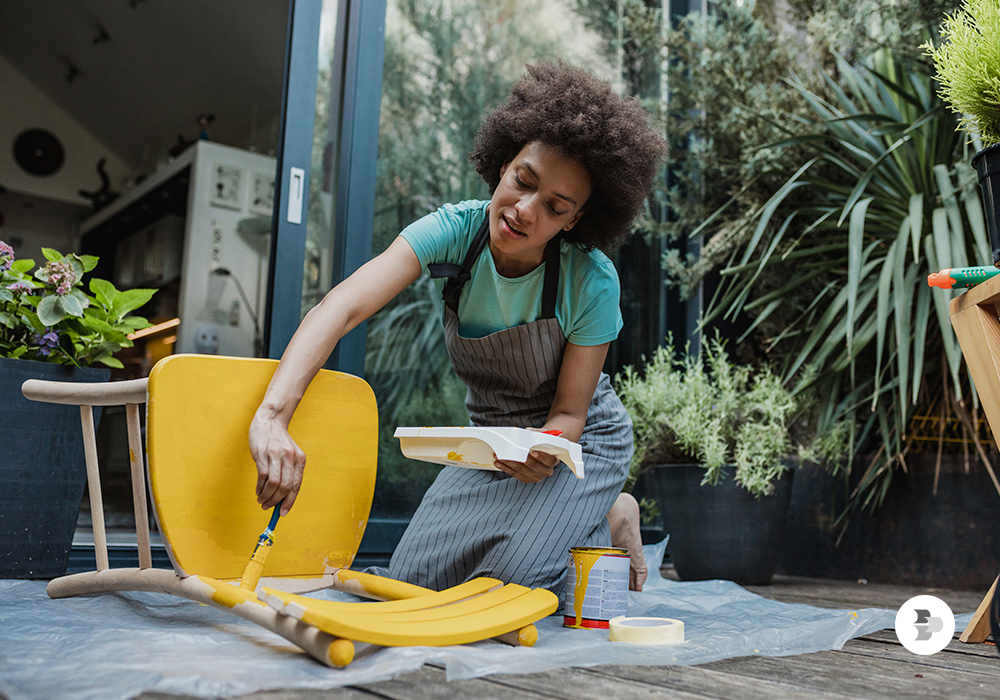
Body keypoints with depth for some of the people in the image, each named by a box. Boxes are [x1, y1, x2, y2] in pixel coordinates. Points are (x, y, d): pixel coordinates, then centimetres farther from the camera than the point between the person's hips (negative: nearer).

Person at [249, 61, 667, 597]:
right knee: (411, 583, -2)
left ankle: (610, 521, 8)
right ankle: (521, 516, 22)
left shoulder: (592, 282, -27)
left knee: (510, 582, -20)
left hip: (576, 440, -3)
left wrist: (540, 453, -42)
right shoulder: (455, 230, -23)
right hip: (490, 436, 3)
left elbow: (569, 414, -17)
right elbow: (342, 308, -36)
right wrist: (273, 416, -51)